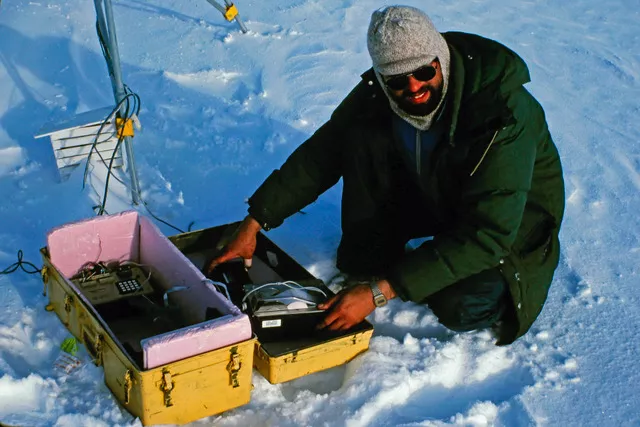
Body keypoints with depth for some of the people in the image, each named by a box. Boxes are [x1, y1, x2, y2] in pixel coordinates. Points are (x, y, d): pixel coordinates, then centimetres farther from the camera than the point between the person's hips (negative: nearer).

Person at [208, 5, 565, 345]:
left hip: (515, 215, -5)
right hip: (434, 193, 5)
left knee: (458, 308, -32)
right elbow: (321, 152, -7)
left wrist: (380, 292, -41)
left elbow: (487, 234, -38)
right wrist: (255, 223, -14)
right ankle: (369, 259, -1)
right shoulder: (378, 94, -20)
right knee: (362, 137, -20)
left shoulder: (503, 114, -36)